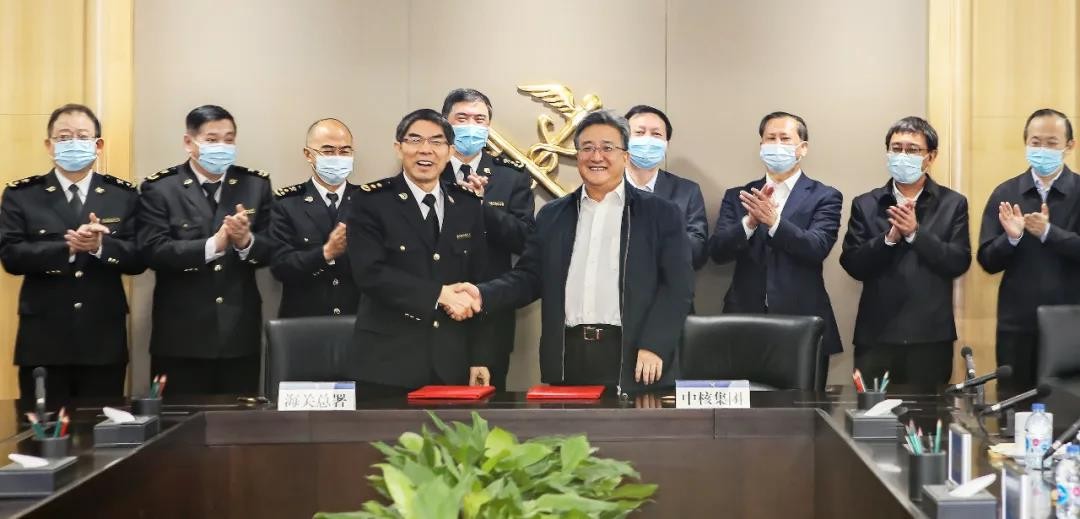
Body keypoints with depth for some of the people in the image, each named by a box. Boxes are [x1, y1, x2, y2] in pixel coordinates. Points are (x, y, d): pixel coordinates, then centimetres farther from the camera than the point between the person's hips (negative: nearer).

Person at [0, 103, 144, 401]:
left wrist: (100, 246, -20)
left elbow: (138, 258, -1)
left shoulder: (123, 195, 6)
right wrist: (67, 247, -20)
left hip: (104, 339, 1)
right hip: (43, 339, -1)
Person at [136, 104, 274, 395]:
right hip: (181, 334, -2)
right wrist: (212, 245, -24)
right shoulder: (159, 189, -1)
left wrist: (246, 241, -20)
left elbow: (271, 250, 2)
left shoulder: (256, 185, 7)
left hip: (240, 332, 3)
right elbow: (154, 251, -13)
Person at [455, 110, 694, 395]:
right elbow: (529, 276, 12)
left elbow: (678, 284, -2)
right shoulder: (552, 215, 16)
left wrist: (653, 345, -13)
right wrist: (483, 295, -7)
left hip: (633, 358, -3)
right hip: (567, 358, 3)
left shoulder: (661, 214, 5)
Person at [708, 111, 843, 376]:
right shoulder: (737, 196, 11)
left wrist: (773, 221, -26)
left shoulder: (825, 197, 4)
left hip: (802, 324, -2)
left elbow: (817, 249, -11)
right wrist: (751, 221, -19)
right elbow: (717, 251, -1)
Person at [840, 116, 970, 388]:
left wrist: (915, 232, -14)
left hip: (931, 335, -1)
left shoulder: (953, 204, 5)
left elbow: (959, 263, -4)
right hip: (876, 334, 1)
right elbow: (853, 265, 0)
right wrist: (889, 237, -14)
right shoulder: (865, 204, 8)